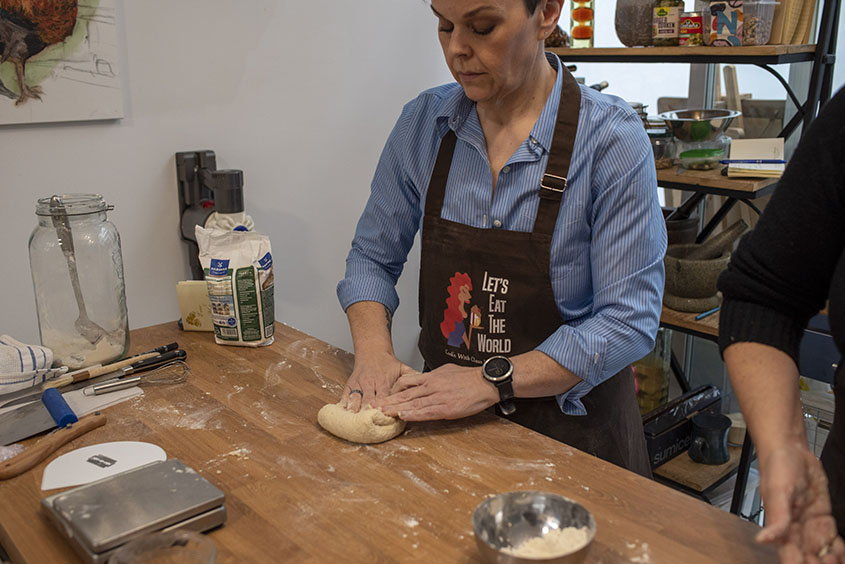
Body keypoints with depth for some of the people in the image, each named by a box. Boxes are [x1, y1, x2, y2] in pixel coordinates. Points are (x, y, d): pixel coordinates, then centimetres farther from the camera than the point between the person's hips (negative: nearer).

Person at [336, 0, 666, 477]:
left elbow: (629, 319, -20)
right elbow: (373, 257, 3)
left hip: (569, 429, -3)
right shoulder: (424, 122, -6)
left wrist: (491, 381, -27)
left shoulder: (612, 138, -18)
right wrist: (374, 350, -15)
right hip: (442, 413, 4)